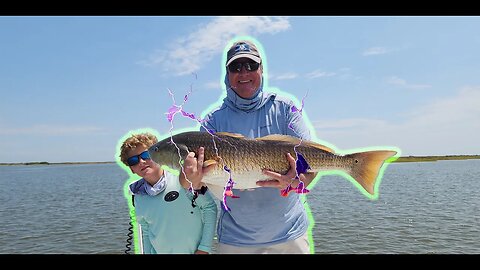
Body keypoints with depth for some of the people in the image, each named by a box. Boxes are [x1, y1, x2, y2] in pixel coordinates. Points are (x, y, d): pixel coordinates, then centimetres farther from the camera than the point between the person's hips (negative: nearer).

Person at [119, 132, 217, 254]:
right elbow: (146, 232, 10)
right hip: (159, 251, 4)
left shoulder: (180, 178, -19)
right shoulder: (138, 198, -2)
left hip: (194, 250, -4)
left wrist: (205, 248, -14)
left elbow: (210, 207, -15)